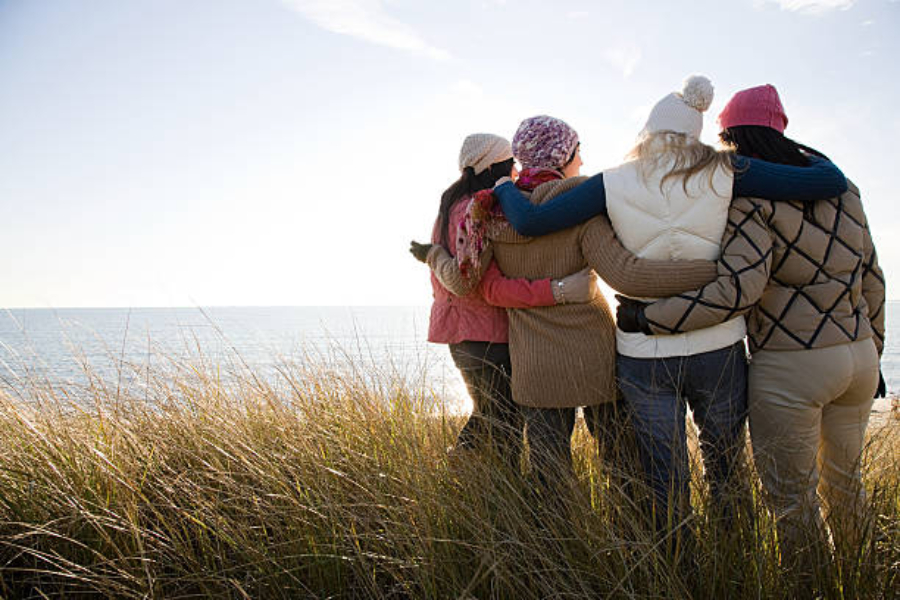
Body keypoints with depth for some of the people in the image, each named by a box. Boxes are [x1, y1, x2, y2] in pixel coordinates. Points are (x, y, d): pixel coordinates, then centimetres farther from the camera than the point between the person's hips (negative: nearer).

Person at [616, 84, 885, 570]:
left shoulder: (749, 200, -14)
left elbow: (738, 289, -27)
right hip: (858, 355, 8)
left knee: (793, 499, 8)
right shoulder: (840, 187, 8)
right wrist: (871, 353, 22)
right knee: (844, 481, 25)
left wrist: (647, 319, -23)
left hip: (790, 368, -7)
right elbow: (871, 278, 12)